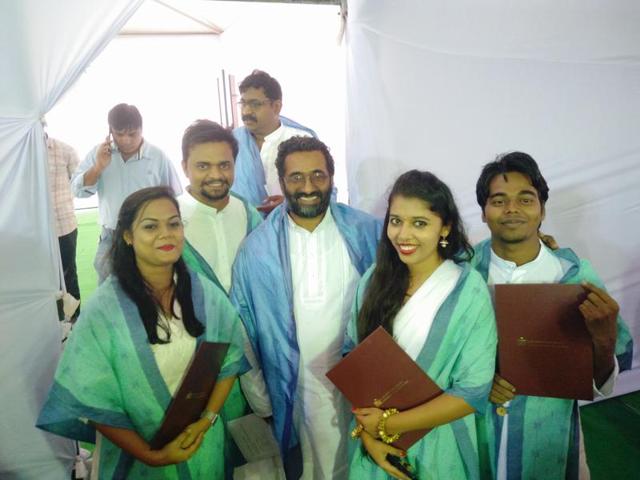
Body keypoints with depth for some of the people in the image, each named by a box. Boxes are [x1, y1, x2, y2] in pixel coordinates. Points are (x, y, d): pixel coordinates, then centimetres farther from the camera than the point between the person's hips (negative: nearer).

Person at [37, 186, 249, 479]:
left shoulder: (204, 293, -9)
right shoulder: (103, 309, -19)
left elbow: (230, 359, -1)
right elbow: (92, 401, -15)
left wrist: (207, 419, -12)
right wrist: (150, 456, -16)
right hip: (137, 448, -2)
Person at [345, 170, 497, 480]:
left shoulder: (470, 291, -17)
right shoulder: (375, 279, -6)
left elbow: (472, 391, -17)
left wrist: (389, 424, -16)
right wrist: (366, 430, -12)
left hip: (437, 446, -2)